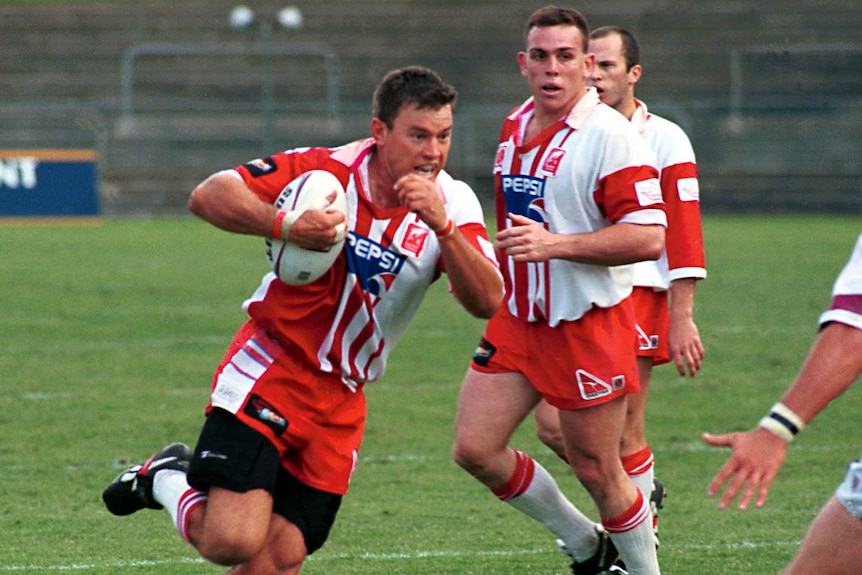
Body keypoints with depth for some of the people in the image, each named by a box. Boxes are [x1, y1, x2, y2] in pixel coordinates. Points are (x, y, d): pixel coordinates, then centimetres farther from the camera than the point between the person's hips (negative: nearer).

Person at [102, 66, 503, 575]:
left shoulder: (452, 204, -4)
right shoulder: (329, 170, -12)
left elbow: (487, 301, -17)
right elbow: (209, 195, -15)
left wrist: (442, 226, -31)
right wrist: (285, 225, -31)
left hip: (340, 403, 4)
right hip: (269, 371, -4)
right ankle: (167, 480, 13)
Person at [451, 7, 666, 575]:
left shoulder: (610, 135, -15)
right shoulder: (515, 127, 10)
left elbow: (648, 237, -22)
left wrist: (554, 245, -28)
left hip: (588, 326, -7)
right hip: (516, 319, 7)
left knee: (596, 470, -1)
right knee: (474, 448, 0)